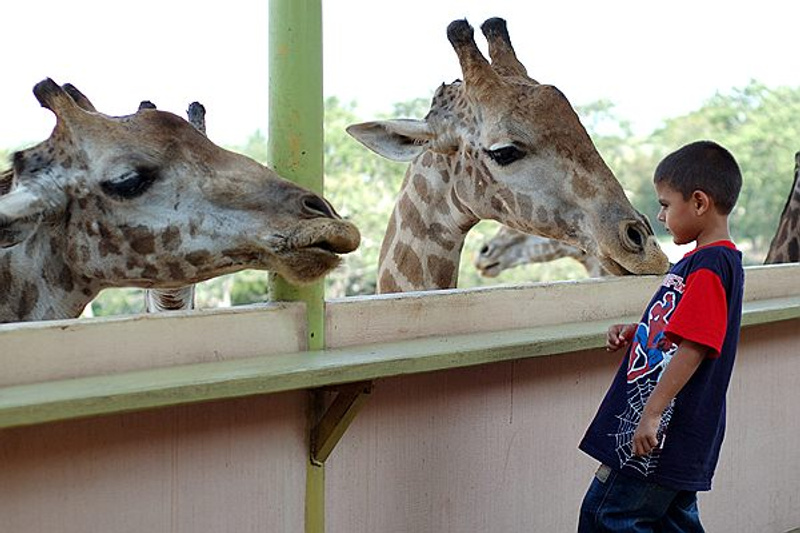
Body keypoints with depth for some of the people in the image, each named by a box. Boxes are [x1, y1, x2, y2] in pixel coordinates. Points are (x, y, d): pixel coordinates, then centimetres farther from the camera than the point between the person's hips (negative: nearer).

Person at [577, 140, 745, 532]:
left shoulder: (709, 265, -17)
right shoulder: (705, 260, 16)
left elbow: (692, 348, -24)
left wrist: (651, 413, -25)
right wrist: (634, 334, 9)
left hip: (664, 431, -10)